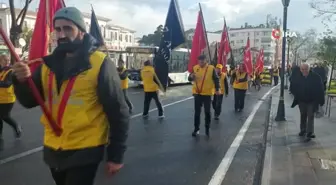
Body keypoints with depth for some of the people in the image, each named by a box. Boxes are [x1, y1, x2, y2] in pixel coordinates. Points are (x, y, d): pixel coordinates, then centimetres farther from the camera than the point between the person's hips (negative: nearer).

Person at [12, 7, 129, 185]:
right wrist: (22, 81, -13)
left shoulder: (100, 64, -13)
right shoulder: (49, 64, 5)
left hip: (84, 151, -6)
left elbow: (118, 113, -12)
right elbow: (30, 102, 8)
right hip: (53, 149, 6)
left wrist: (116, 155, -10)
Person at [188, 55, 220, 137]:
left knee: (207, 112, 8)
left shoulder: (211, 68, -6)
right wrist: (191, 76, -19)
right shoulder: (195, 68, 2)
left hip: (207, 93, -2)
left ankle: (207, 129, 23)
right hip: (197, 93, 2)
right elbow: (190, 79, 5)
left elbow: (216, 79, -2)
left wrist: (217, 89, -12)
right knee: (197, 112, 7)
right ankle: (196, 129, 17)